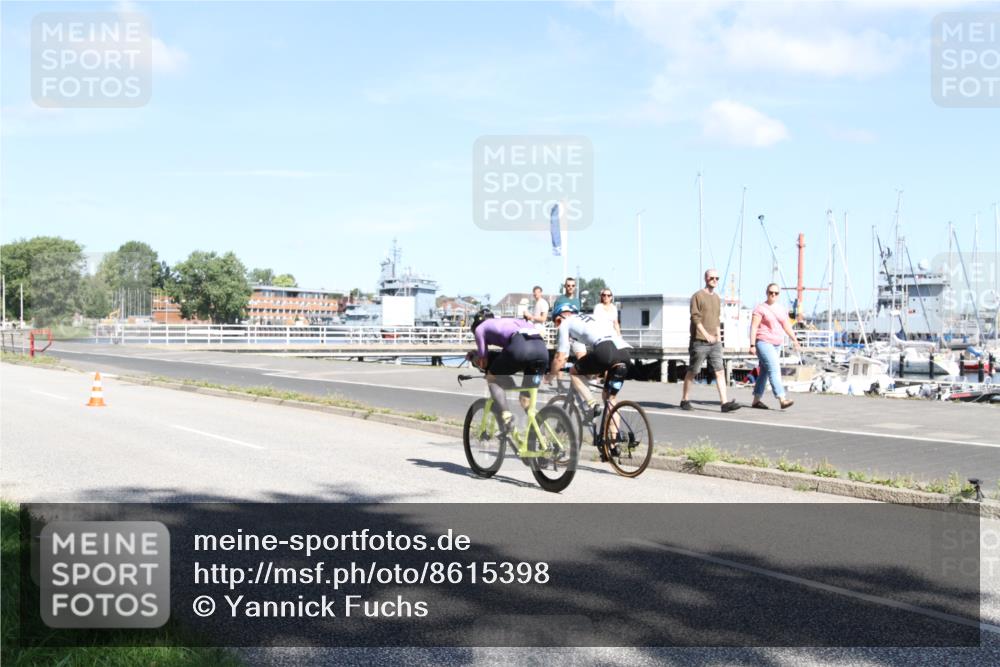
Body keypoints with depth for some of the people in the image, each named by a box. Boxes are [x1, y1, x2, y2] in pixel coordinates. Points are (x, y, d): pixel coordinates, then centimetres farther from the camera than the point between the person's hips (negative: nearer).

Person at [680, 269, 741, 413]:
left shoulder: (717, 298, 17)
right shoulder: (697, 296, -6)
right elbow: (695, 318, -14)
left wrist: (718, 336, 15)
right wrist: (706, 335, -22)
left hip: (715, 343, 6)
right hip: (699, 342, -6)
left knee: (720, 371, -5)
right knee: (692, 372, 4)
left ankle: (724, 403, -10)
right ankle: (684, 400, 16)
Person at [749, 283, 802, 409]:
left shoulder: (782, 309, 14)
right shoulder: (761, 308, -6)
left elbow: (787, 326, 15)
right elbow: (753, 327, -10)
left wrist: (795, 342, 6)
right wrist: (752, 345, -17)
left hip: (776, 344, 7)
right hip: (763, 342, -7)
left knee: (765, 372, 10)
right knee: (774, 369, -18)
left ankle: (756, 400, 16)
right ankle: (782, 400, -26)